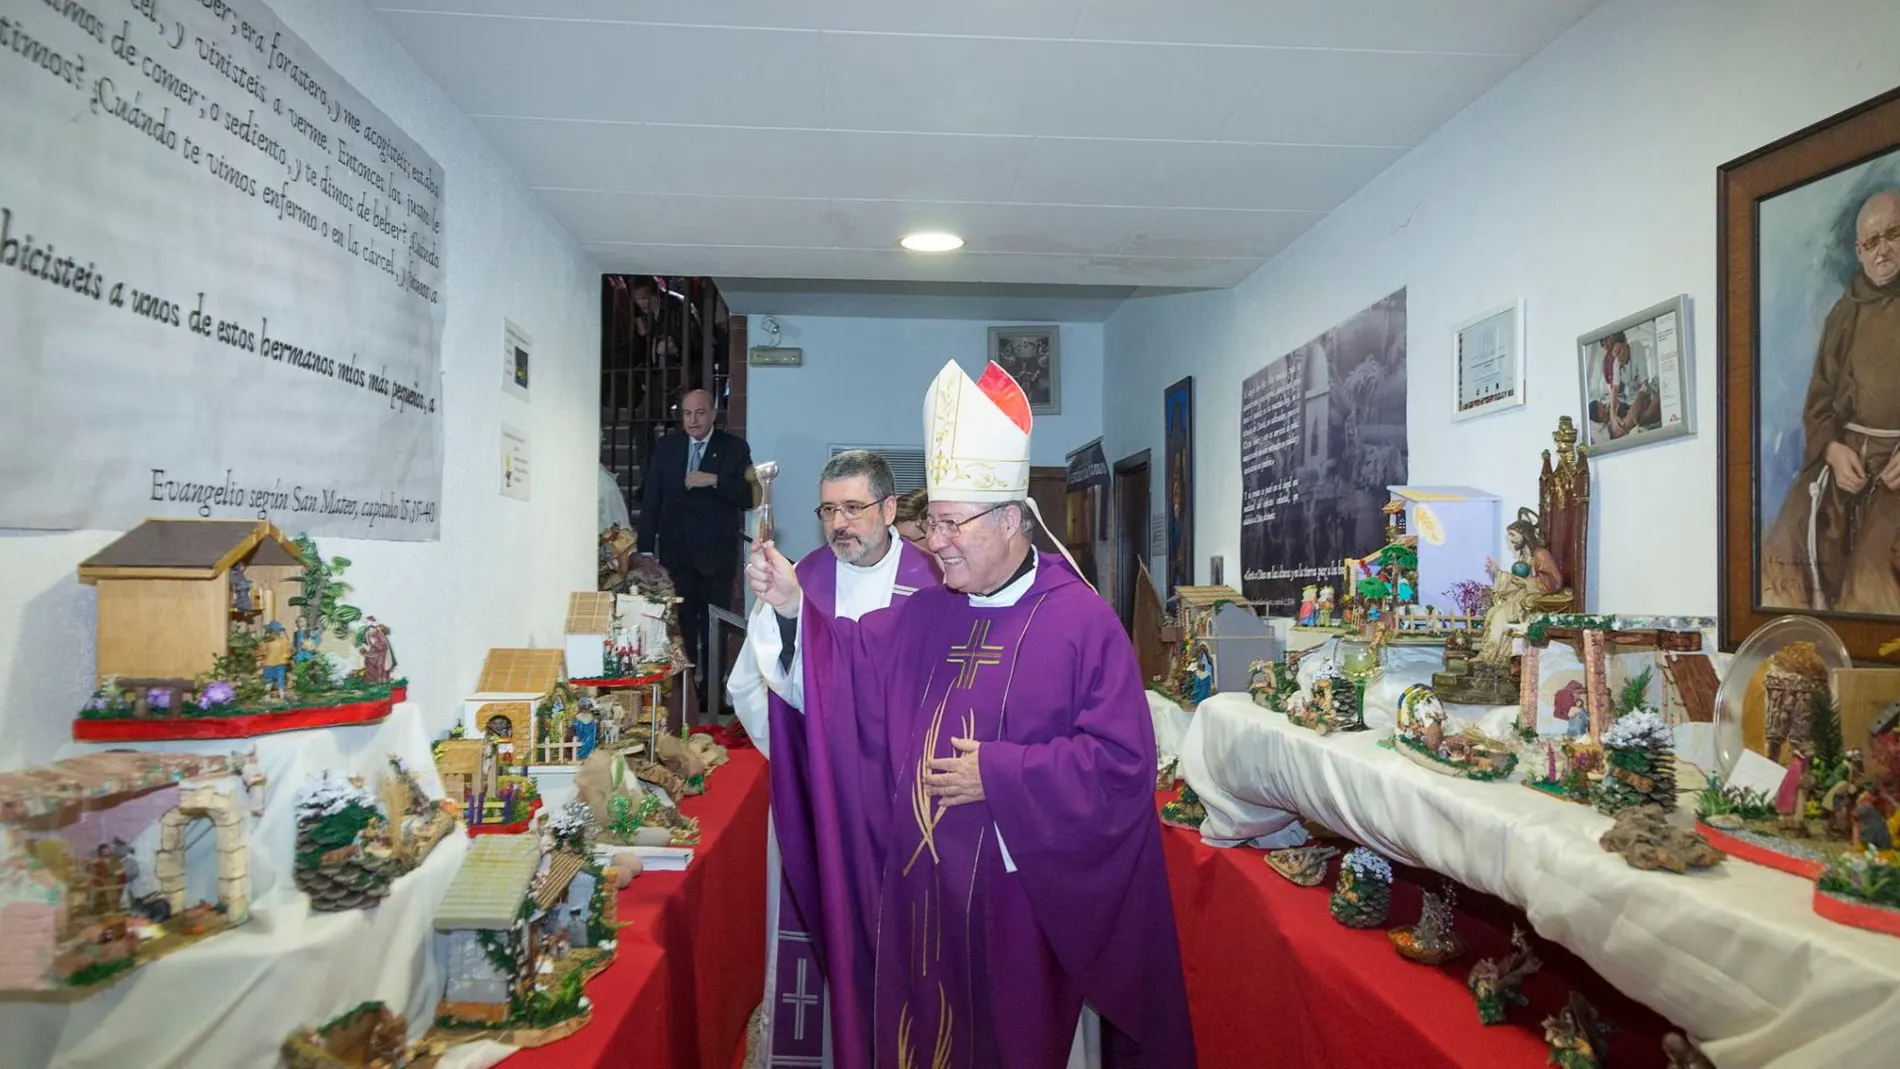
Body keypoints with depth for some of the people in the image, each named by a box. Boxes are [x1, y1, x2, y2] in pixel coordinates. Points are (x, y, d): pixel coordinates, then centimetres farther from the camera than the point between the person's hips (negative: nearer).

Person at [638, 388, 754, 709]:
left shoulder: (735, 448, 1)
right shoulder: (666, 447, 8)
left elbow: (748, 497, -6)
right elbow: (651, 498, 7)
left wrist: (715, 480, -21)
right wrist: (646, 548, 1)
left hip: (716, 554, -2)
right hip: (676, 553, 2)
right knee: (679, 625, 5)